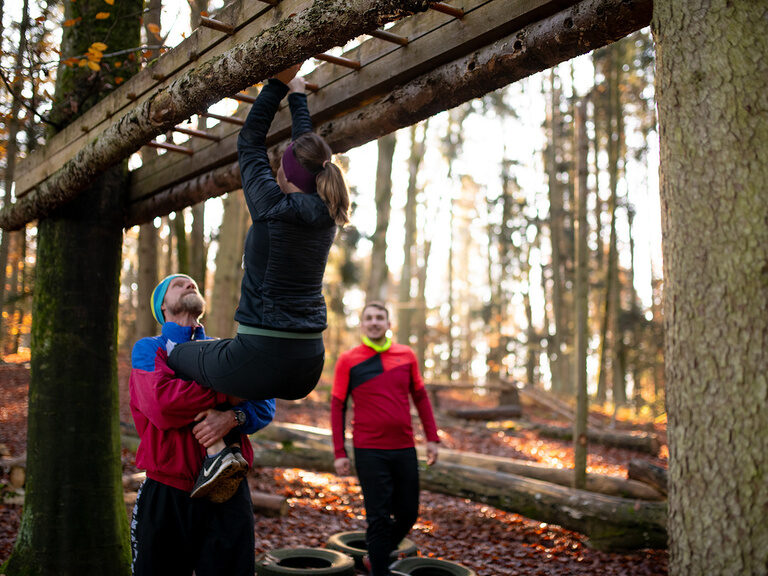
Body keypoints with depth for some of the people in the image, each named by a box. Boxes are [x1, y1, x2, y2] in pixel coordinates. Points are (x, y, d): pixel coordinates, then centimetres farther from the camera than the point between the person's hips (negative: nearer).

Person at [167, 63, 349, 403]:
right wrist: (297, 93, 32)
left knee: (175, 356, 20)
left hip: (262, 361, -6)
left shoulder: (275, 207, -13)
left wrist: (279, 84, 10)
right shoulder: (327, 215, 4)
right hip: (308, 367, 7)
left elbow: (249, 142, 1)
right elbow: (310, 155, 19)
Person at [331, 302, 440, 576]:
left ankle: (381, 553, 37)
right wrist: (339, 453, -4)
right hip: (369, 451, -3)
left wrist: (432, 438, 8)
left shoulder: (406, 355, 6)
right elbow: (337, 407, 0)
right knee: (378, 518, 1)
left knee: (408, 514, 12)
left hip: (405, 450, 4)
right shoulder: (348, 360, -2)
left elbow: (421, 397, 13)